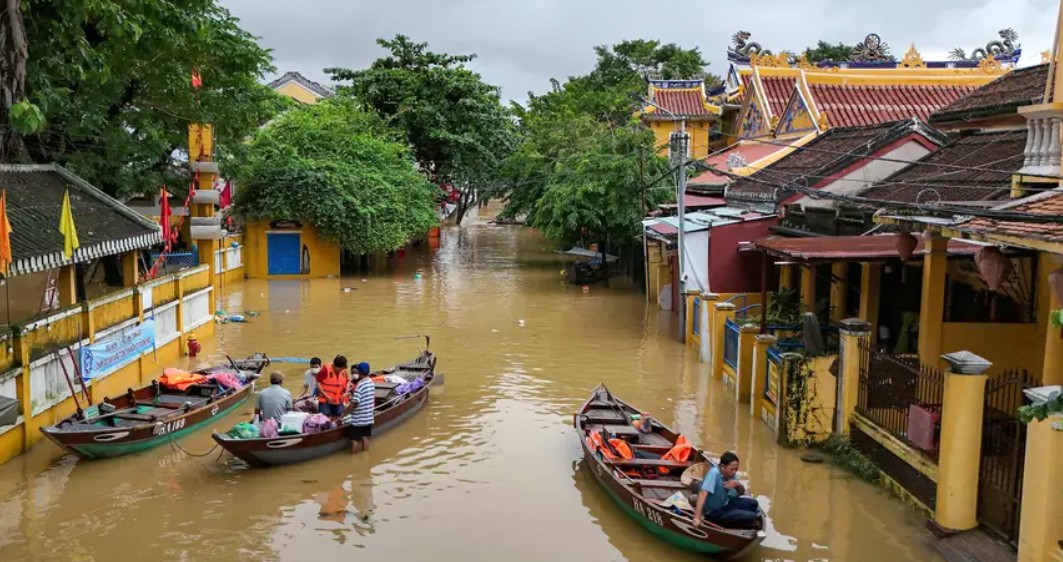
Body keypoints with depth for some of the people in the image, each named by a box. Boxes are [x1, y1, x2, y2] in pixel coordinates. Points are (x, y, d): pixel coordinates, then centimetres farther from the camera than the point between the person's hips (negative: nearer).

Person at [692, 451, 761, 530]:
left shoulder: (729, 473, -6)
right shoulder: (714, 473, -29)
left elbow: (741, 492, 7)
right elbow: (703, 494, -39)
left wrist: (737, 485, -18)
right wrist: (697, 518, -45)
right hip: (714, 512, -8)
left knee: (753, 503, 4)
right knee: (751, 517, -14)